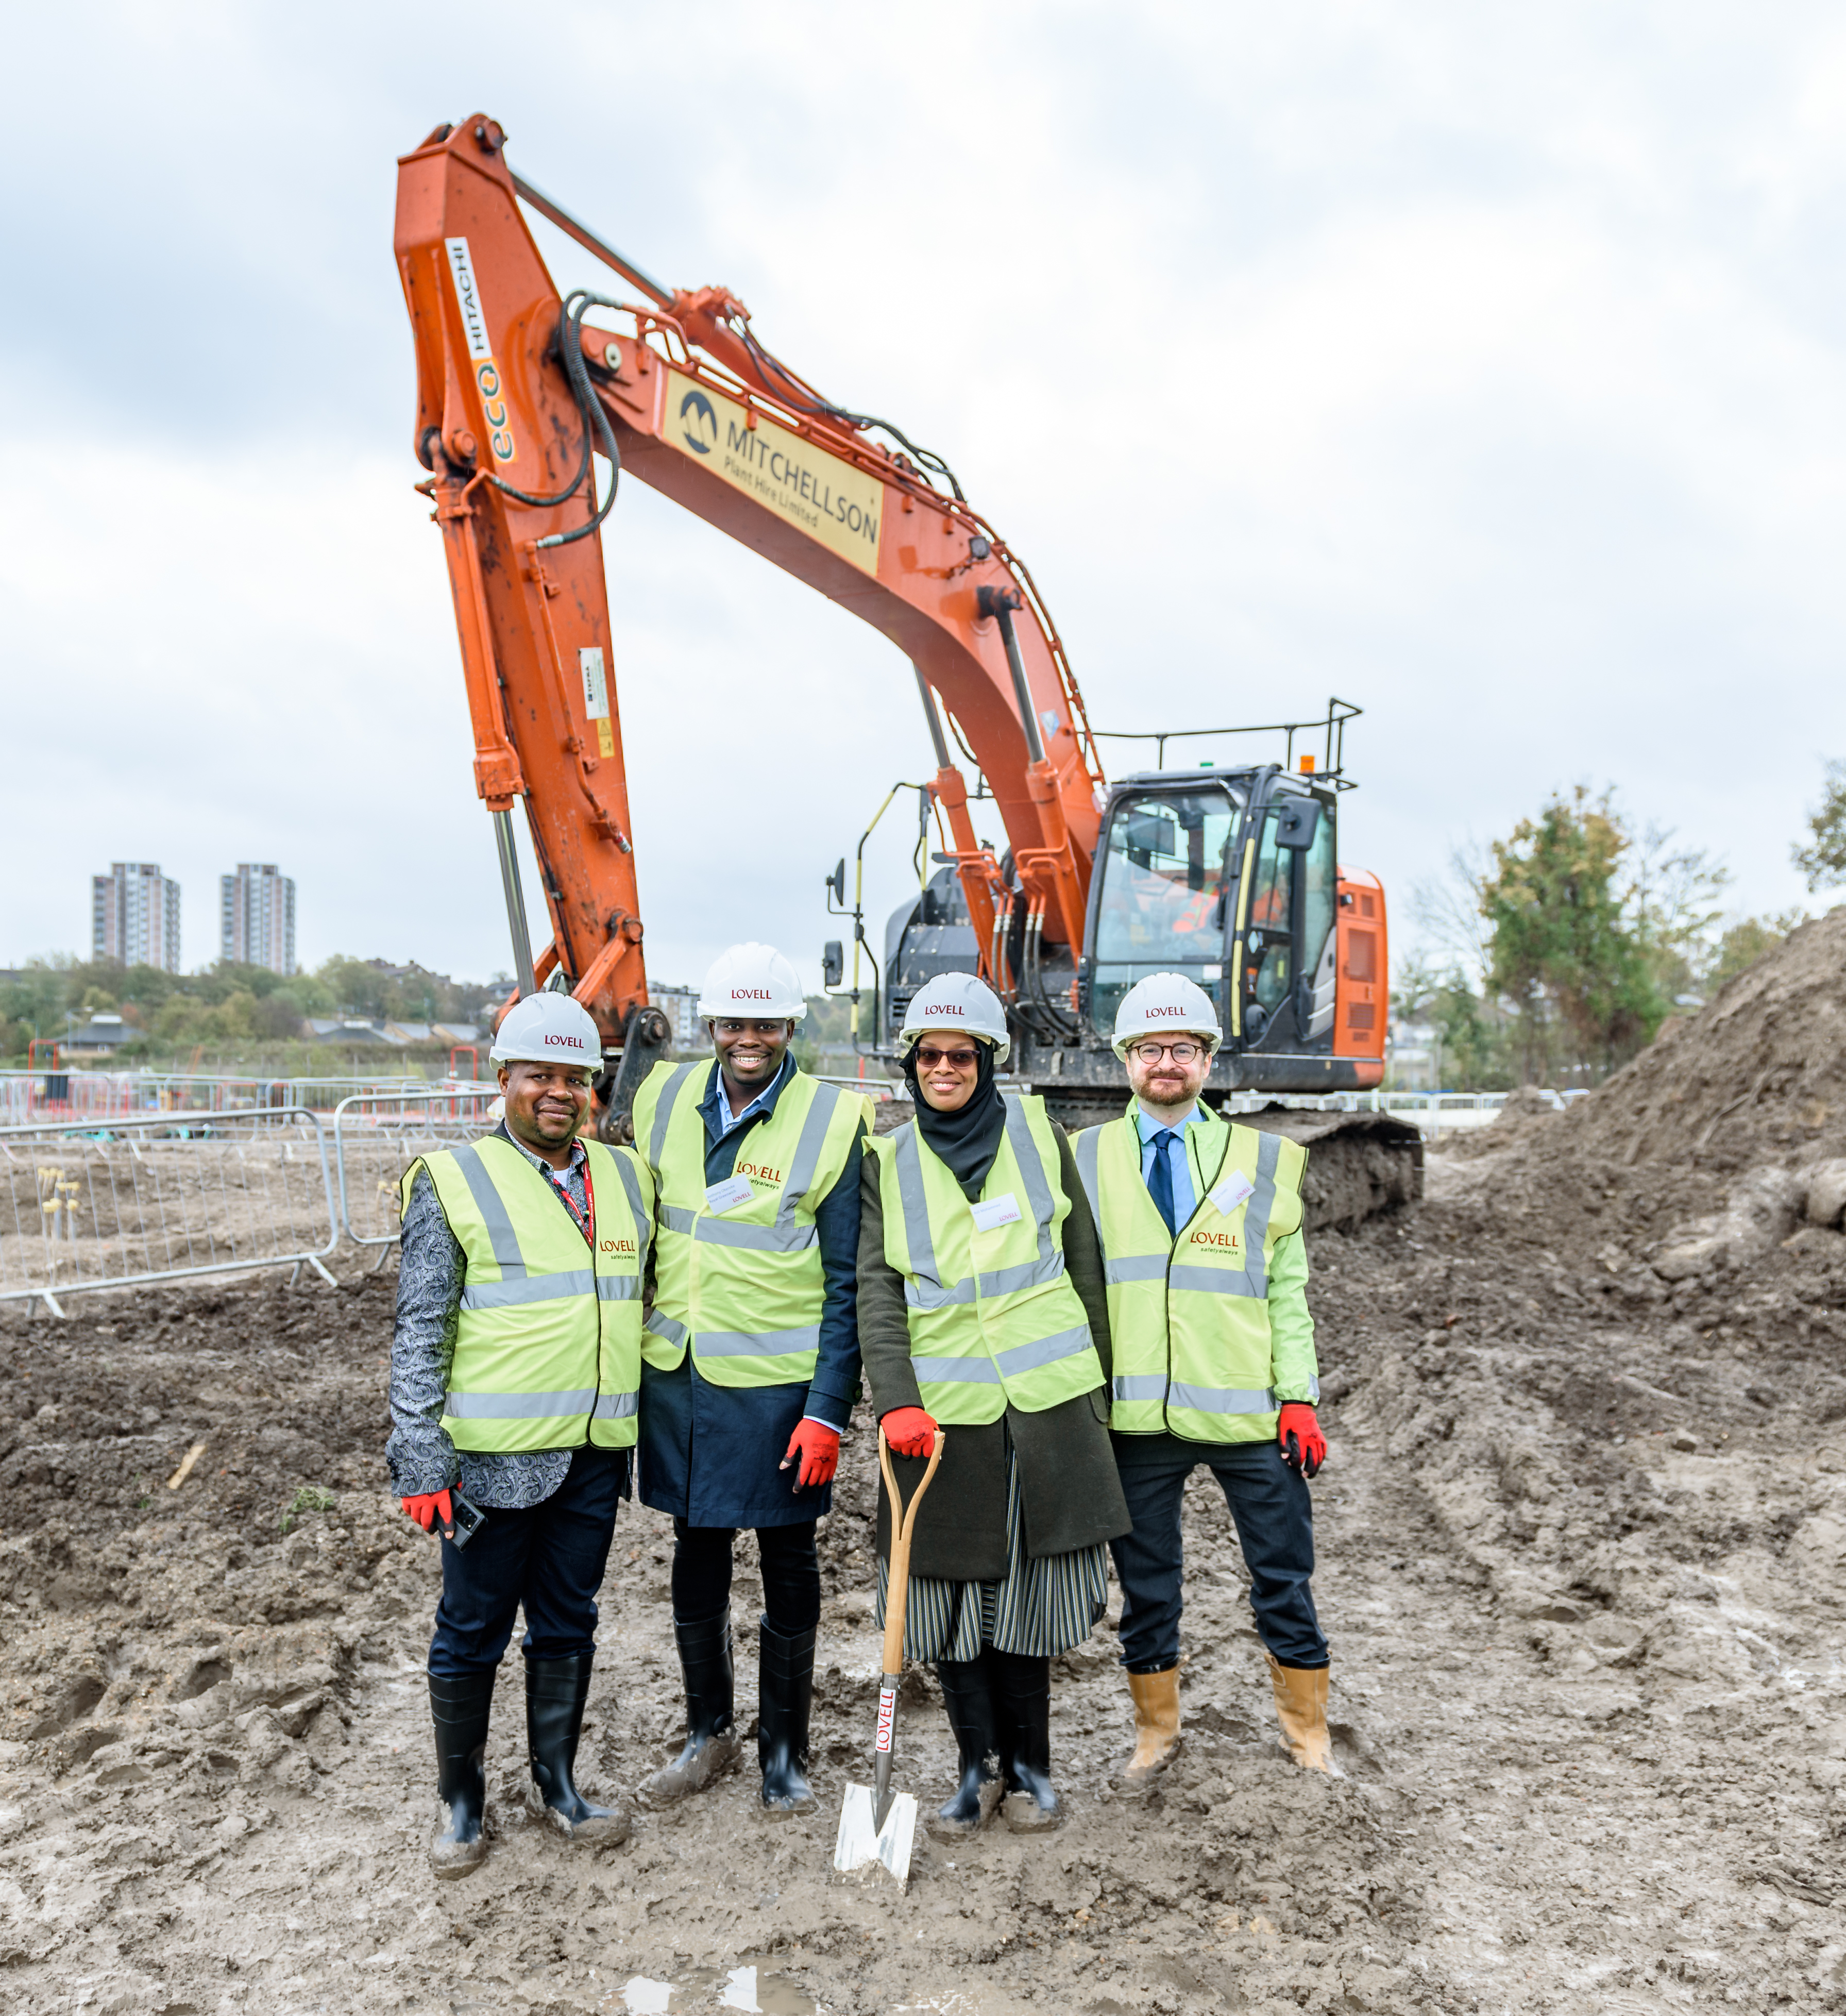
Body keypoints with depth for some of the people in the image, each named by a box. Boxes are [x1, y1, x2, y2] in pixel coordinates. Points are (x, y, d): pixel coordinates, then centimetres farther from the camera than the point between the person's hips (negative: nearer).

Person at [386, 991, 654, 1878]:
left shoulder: (626, 1178, 9)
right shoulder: (452, 1180, -5)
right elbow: (418, 1333, -7)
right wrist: (422, 1461, -11)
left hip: (596, 1451, 4)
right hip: (495, 1455, -4)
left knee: (568, 1625, 17)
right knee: (472, 1633, 9)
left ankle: (557, 1783, 35)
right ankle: (460, 1802, 29)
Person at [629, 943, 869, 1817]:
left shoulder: (833, 1121, -10)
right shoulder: (662, 1098, 2)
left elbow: (847, 1285, -9)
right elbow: (634, 1228, 14)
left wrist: (828, 1410, -13)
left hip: (779, 1382, -4)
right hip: (677, 1375, 4)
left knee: (788, 1566, 11)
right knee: (696, 1556, 17)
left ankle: (784, 1750, 30)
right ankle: (707, 1729, 38)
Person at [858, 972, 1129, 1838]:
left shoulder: (1037, 1132, 4)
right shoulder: (888, 1163, 4)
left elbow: (1085, 1266, 9)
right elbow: (876, 1294, -3)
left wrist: (1096, 1386, 10)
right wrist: (895, 1402, -17)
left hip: (1046, 1406, 0)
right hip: (941, 1411, 1)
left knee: (1030, 1597, 7)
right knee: (950, 1596, 6)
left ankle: (1029, 1766, 28)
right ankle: (977, 1767, 27)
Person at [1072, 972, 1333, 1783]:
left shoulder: (1263, 1160, 6)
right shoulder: (1084, 1160, 5)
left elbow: (1287, 1290, 6)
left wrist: (1299, 1396, -2)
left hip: (1246, 1412, 0)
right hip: (1132, 1413, 0)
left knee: (1284, 1580, 10)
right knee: (1145, 1585, 13)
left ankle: (1306, 1728, 32)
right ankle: (1156, 1727, 34)